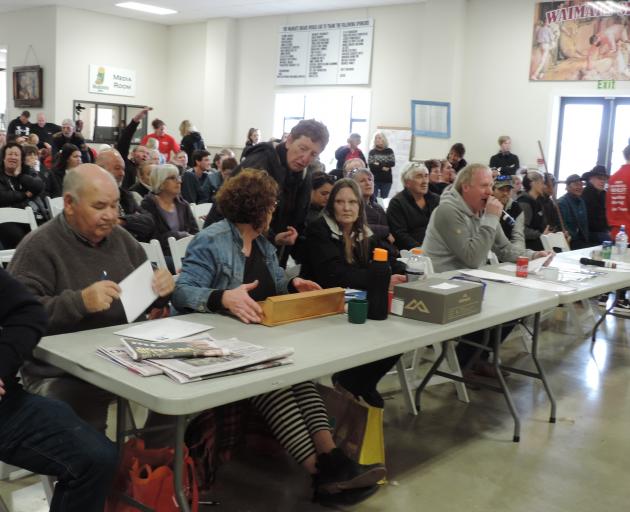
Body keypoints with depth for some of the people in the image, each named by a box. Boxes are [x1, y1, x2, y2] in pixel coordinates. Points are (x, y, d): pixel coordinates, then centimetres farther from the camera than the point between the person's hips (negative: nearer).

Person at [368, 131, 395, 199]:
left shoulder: (389, 151, 7)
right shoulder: (372, 152, 5)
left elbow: (392, 163, -5)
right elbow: (371, 165, -6)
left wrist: (379, 164, -10)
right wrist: (382, 168, -12)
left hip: (387, 180, 1)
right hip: (375, 179, -1)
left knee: (384, 199, 3)